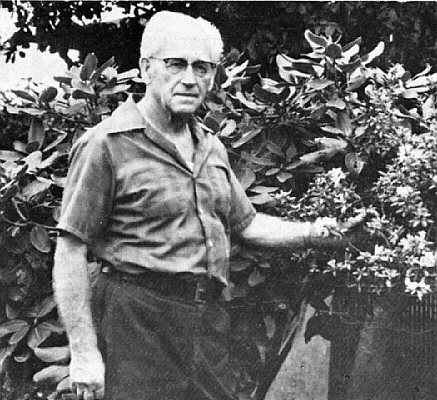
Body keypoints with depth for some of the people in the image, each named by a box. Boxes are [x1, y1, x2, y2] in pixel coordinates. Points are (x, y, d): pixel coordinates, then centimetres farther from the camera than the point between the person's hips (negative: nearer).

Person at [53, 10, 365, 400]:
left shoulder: (211, 149, 17)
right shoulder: (107, 145, -8)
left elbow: (246, 223, 27)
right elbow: (70, 252, -11)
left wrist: (311, 232, 10)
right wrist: (83, 351, -17)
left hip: (206, 324, 7)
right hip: (137, 325, -7)